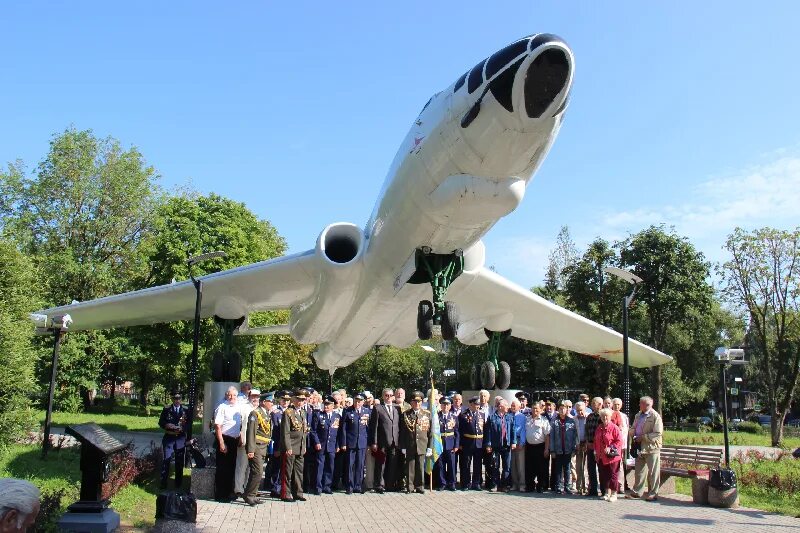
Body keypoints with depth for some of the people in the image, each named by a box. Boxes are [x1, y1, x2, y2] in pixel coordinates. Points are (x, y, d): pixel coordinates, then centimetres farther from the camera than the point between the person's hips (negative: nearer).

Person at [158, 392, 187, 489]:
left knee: (179, 461, 8)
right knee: (166, 460, -9)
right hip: (169, 437, -1)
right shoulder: (166, 410, 5)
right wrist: (167, 425, -15)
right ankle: (163, 483, -1)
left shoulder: (185, 410, 6)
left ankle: (178, 484, 19)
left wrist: (182, 428, -12)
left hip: (181, 438, 1)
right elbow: (161, 422, 4)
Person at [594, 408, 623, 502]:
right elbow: (596, 441, 19)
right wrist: (596, 452, 12)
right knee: (604, 475, 11)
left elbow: (619, 441, -13)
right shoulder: (599, 428, 11)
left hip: (612, 456, -6)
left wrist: (610, 448, -20)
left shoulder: (614, 427, -9)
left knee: (613, 475, -1)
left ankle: (614, 494, 8)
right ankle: (607, 492, 23)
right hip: (601, 457, 6)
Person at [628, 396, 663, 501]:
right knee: (639, 471, 14)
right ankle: (637, 492, 23)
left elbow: (658, 434, -19)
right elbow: (633, 428, 21)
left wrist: (643, 437, -20)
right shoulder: (638, 415, 11)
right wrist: (634, 435, -1)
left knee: (653, 473, 3)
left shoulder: (655, 417, -13)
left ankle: (653, 494, 12)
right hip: (640, 448, 7)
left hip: (651, 448, -7)